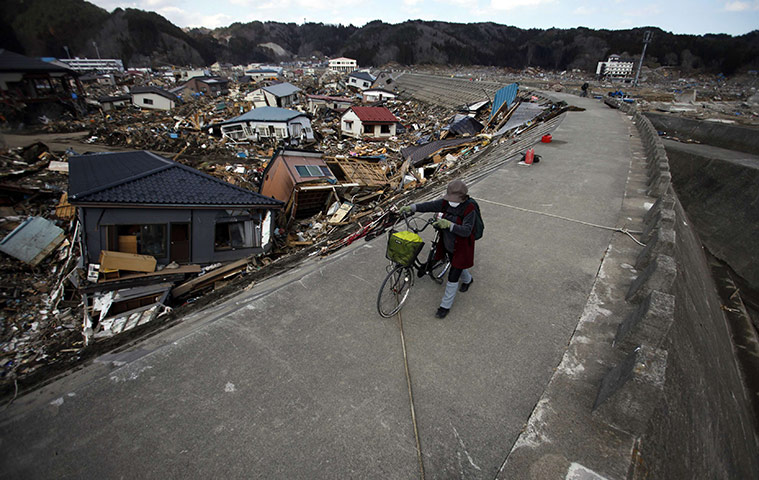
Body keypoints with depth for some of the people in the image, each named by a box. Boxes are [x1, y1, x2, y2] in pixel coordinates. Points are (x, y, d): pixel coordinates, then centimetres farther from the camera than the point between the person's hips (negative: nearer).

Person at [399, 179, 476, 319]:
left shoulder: (469, 209, -26)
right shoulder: (447, 203, -10)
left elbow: (466, 231, -34)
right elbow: (430, 205, -13)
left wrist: (449, 225, -48)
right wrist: (412, 207, -26)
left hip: (461, 248, -6)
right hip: (449, 245, 7)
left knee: (452, 277, -1)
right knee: (457, 266, 31)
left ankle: (445, 305, 17)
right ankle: (468, 280, 65)